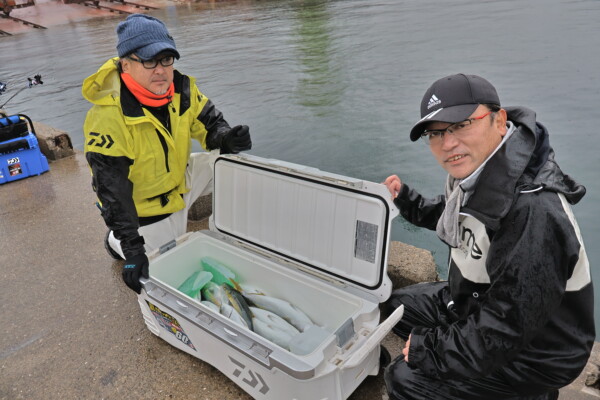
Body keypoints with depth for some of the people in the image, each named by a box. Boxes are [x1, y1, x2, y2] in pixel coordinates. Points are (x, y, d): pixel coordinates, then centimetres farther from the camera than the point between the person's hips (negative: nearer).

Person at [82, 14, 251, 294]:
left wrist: (226, 138, -33)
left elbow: (209, 124, -6)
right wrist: (132, 248, -37)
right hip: (144, 208, -5)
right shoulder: (107, 116, -31)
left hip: (180, 179, 6)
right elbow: (112, 189, -32)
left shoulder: (182, 88, -13)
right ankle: (115, 240, 28)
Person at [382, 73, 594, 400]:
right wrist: (406, 200, 4)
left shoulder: (532, 213, -35)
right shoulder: (473, 175, -7)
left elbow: (504, 332, -31)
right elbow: (451, 217, 17)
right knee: (398, 305, 15)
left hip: (533, 351, -8)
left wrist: (425, 345, -20)